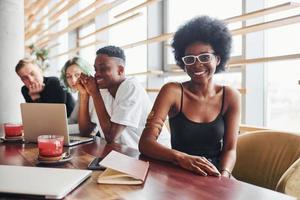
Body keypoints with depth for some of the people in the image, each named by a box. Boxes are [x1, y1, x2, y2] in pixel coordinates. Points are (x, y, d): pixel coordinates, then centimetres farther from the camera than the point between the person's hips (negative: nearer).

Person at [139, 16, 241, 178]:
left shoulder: (230, 96, 0)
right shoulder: (172, 91, -7)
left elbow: (230, 149, -1)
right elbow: (145, 142, -15)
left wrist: (223, 177, -21)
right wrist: (181, 158, -32)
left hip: (214, 176, 1)